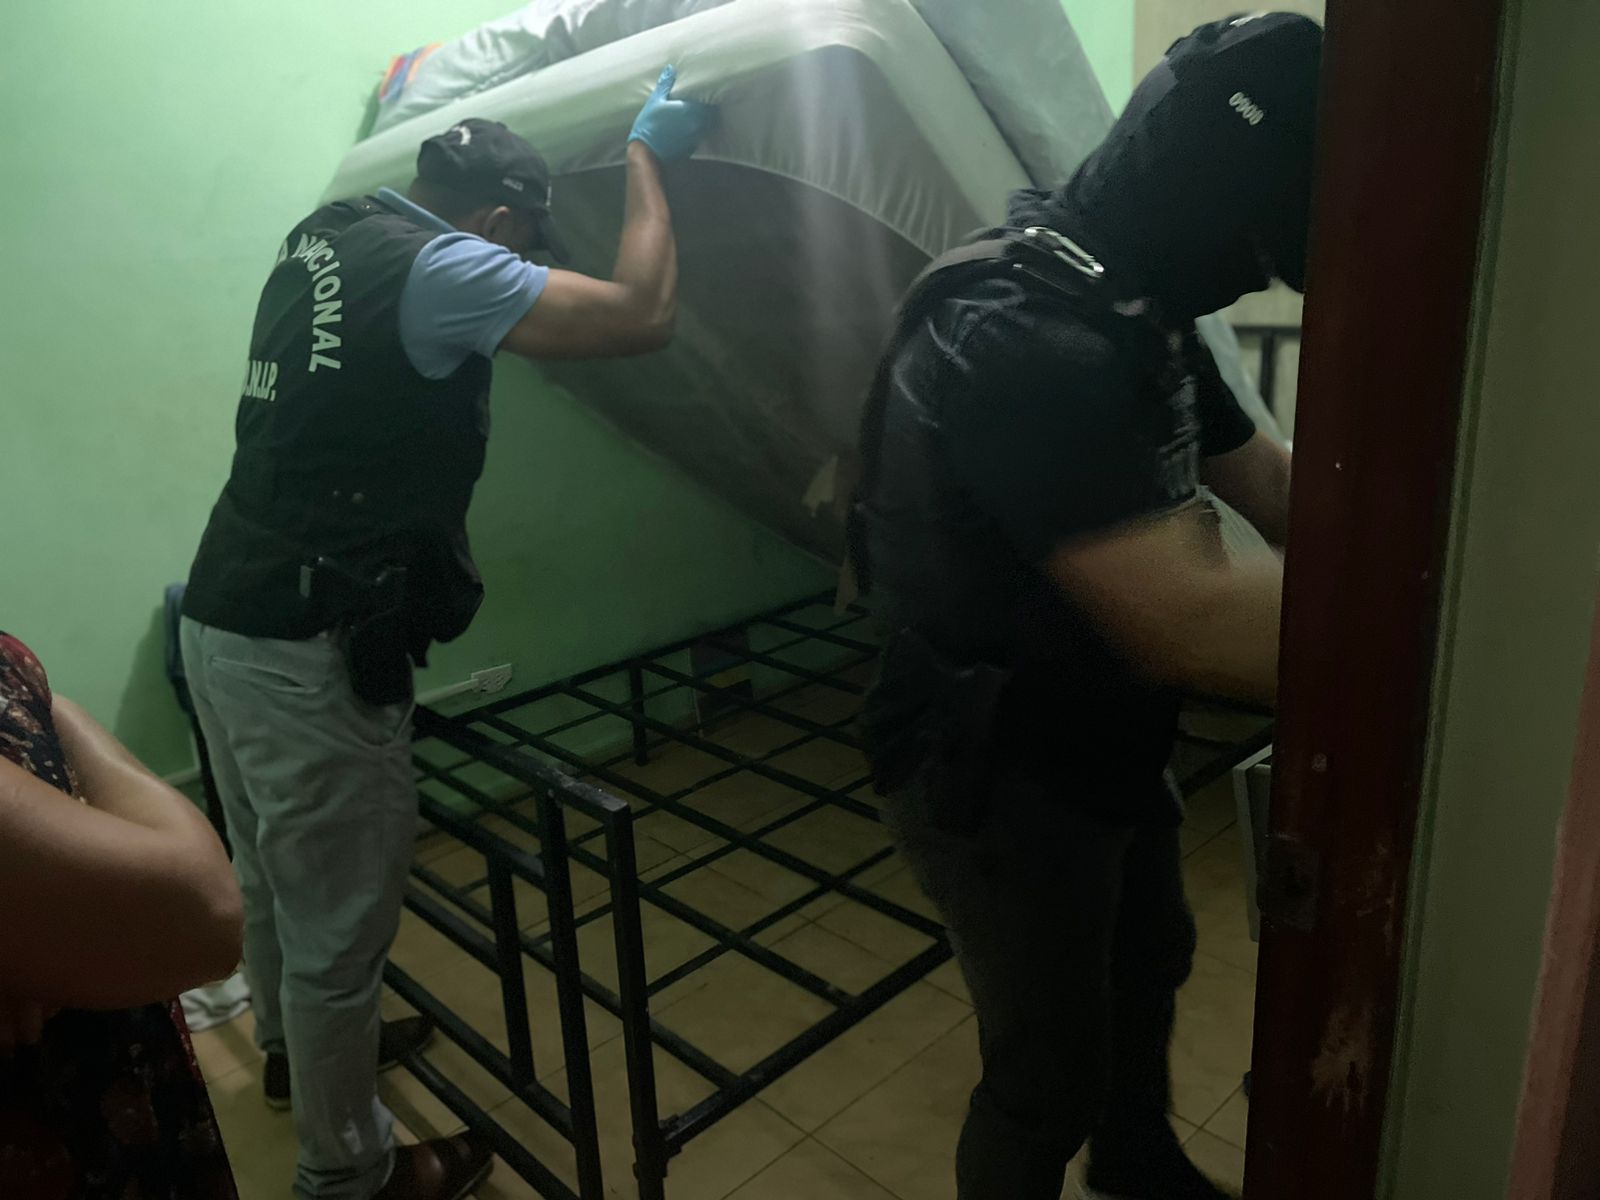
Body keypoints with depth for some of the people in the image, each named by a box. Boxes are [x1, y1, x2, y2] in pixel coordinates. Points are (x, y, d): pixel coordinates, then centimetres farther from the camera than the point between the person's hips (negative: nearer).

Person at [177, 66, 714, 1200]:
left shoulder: (320, 237, 11)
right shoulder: (435, 268, -16)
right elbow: (643, 315, -18)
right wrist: (647, 156, -3)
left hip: (224, 616, 9)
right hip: (312, 649, -9)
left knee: (276, 879, 27)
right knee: (338, 917, 8)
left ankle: (295, 1046, 52)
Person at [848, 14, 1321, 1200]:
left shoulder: (1132, 312, 1)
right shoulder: (1019, 345, -33)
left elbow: (1273, 485, 6)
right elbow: (1194, 624, -40)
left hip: (1104, 744, 10)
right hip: (997, 781, -10)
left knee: (1150, 960, 30)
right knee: (1049, 1066, 9)